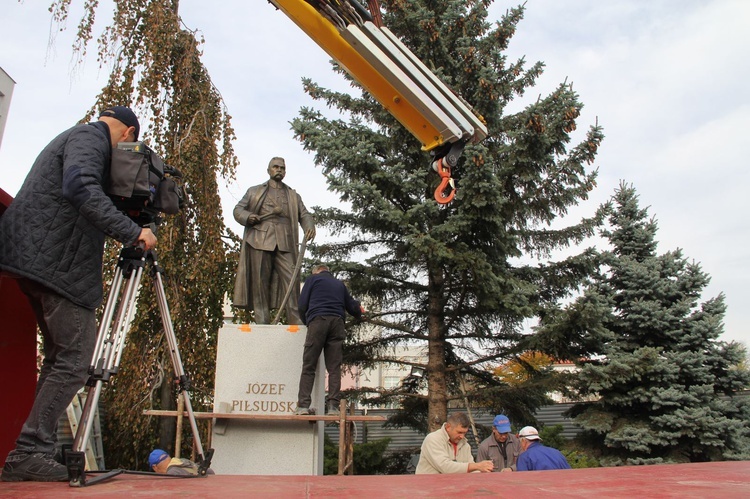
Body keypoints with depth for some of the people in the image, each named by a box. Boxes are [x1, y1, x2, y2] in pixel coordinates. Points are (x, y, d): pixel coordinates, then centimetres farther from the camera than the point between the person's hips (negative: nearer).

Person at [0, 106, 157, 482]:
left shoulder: (73, 137, 27)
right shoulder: (90, 137, -5)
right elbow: (80, 187, -25)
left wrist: (117, 232, 19)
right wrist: (131, 232, -27)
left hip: (38, 259, 11)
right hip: (57, 262, -11)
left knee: (60, 356, 12)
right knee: (74, 359, -8)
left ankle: (33, 453, 15)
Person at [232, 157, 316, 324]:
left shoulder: (293, 195, 26)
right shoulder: (254, 191, 22)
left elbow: (304, 214, 16)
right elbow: (238, 209, 17)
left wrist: (309, 227, -6)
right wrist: (248, 217, -6)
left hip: (285, 243, 1)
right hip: (260, 240, -1)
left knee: (291, 279, -11)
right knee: (260, 281, -4)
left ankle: (296, 321, -12)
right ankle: (262, 321, 0)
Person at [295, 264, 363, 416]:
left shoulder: (313, 279, 17)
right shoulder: (340, 284, 27)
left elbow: (302, 305, 9)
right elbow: (352, 306, 26)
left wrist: (306, 322, 24)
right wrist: (359, 312, 48)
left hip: (318, 320, -3)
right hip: (337, 323, 3)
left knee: (308, 366, -1)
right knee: (334, 368, 1)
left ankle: (303, 405, -8)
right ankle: (333, 406, -6)